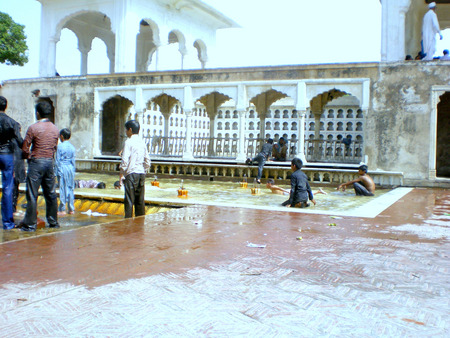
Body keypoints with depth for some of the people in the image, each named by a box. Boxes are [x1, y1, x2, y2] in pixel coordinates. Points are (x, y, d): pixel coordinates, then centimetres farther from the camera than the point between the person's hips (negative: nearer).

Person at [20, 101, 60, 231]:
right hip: (50, 162, 5)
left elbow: (25, 147, -7)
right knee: (51, 193, 12)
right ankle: (53, 222, 18)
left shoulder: (33, 128, -9)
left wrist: (29, 157, 11)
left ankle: (30, 224, 2)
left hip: (36, 163, -5)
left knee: (32, 195, -1)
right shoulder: (55, 129, 7)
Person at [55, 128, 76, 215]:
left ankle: (62, 210, 3)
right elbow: (73, 160, 9)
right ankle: (71, 209, 14)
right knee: (70, 188, 9)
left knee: (63, 189, -1)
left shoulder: (60, 146, -8)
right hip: (70, 168, 4)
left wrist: (58, 171, -1)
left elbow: (57, 160, -7)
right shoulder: (72, 147, 5)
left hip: (62, 168, -4)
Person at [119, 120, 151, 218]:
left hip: (131, 173, -6)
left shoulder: (129, 142, -7)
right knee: (140, 200, 9)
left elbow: (125, 160, -13)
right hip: (141, 173, 6)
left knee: (129, 199, -3)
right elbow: (147, 160, 15)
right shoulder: (142, 142, 12)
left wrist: (121, 174, -6)